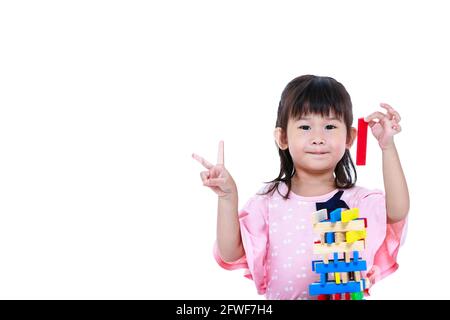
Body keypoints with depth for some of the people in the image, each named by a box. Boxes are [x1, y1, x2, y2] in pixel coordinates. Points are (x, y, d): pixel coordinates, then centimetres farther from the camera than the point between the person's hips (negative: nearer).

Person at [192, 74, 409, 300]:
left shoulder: (357, 201, -2)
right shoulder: (269, 202, 0)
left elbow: (397, 213, -20)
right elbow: (230, 254, -4)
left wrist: (387, 147, -23)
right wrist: (227, 197, -15)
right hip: (281, 295, -1)